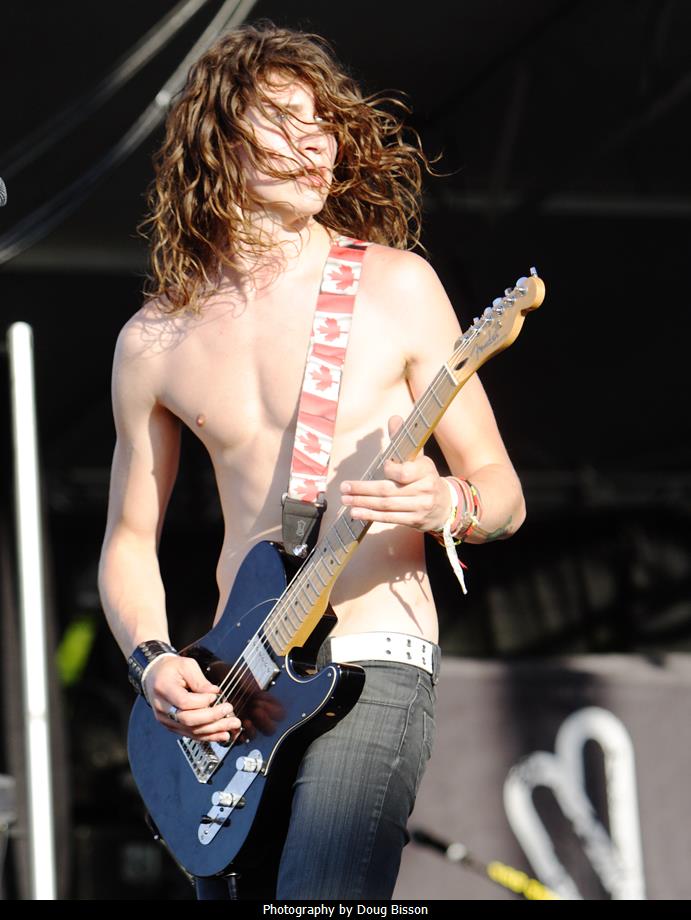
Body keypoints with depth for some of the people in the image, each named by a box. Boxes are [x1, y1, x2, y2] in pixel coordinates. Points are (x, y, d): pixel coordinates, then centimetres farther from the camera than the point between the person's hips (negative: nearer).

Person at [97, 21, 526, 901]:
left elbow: (504, 493, 2)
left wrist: (446, 503, -21)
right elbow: (129, 538, 15)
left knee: (316, 891, -24)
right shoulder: (153, 341, 8)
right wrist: (153, 661, -4)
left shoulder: (395, 286, 0)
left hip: (373, 669, -4)